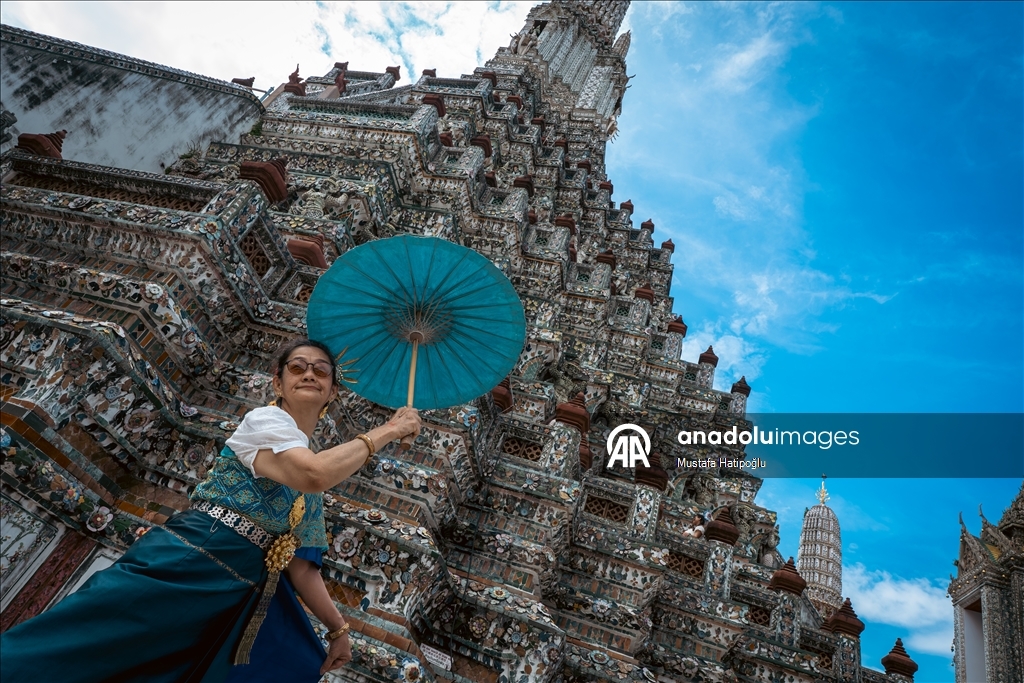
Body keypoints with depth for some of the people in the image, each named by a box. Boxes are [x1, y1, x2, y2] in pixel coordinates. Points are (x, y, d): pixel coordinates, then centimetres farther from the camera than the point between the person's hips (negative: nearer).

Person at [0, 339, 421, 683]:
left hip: (240, 599, 8)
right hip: (187, 563, -7)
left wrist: (338, 627, 11)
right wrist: (387, 431, -21)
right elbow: (315, 475, -30)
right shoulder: (265, 419, -7)